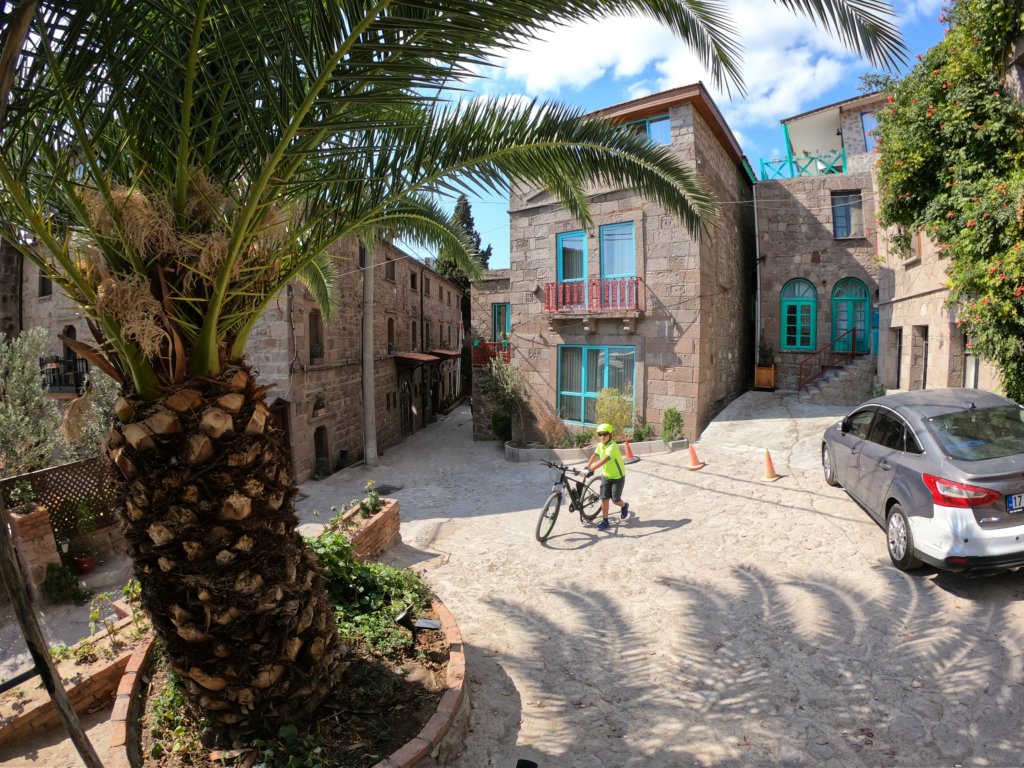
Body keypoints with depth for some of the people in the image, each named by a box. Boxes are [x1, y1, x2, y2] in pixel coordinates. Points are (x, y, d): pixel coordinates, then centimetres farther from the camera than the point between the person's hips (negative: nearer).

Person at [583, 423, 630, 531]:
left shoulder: (612, 446, -30)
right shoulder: (600, 445, -6)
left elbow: (604, 460, -43)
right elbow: (594, 456, 11)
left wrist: (591, 470, -50)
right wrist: (586, 467, 7)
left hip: (618, 477, -6)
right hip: (606, 476, 6)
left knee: (615, 500, 3)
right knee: (604, 499, 1)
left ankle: (624, 506, 36)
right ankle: (605, 521, 12)